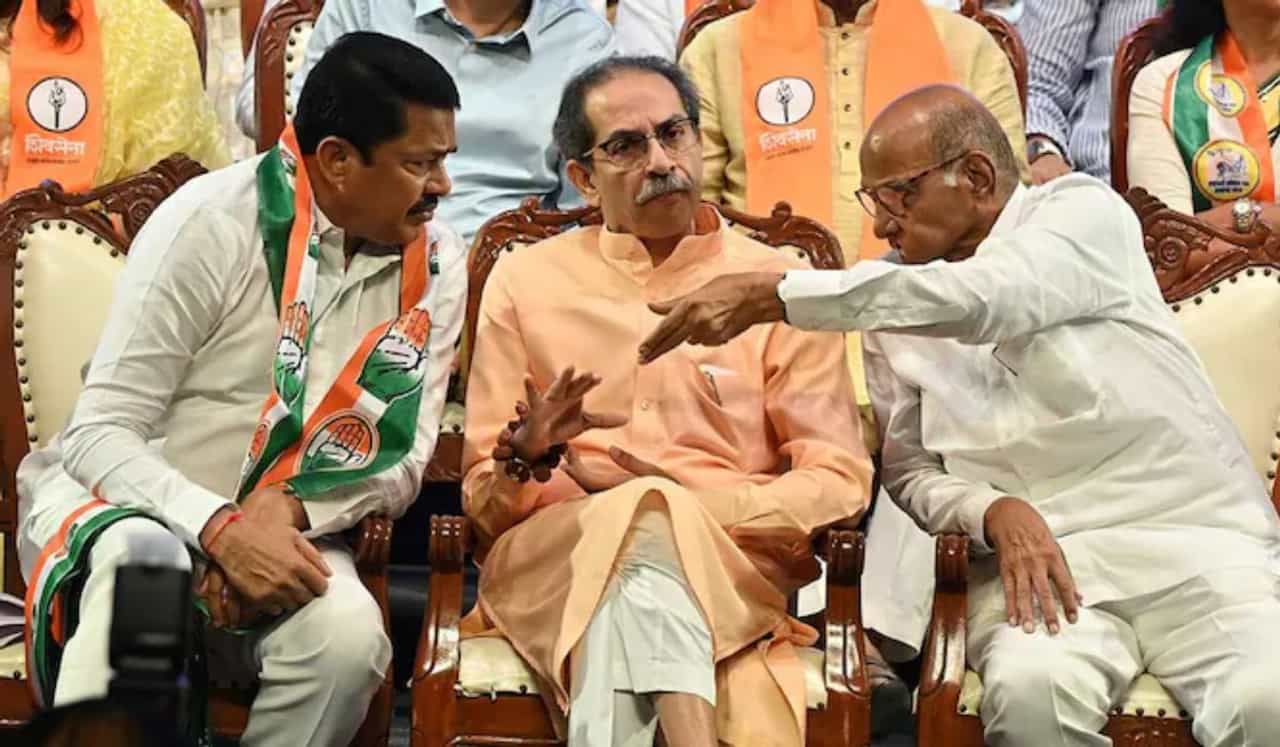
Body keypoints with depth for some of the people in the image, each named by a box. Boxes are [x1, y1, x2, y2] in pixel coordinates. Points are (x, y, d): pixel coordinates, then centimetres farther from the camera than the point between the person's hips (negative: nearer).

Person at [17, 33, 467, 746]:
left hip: (278, 527, 3)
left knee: (349, 636, -29)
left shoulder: (437, 263, -2)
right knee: (143, 559, -38)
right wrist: (220, 530, -33)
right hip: (123, 498, -3)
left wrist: (285, 512, -21)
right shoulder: (212, 222, -16)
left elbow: (404, 459, -1)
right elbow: (99, 434, -17)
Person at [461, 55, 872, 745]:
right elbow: (484, 498, 14)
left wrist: (693, 508, -10)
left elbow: (839, 482, 5)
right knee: (641, 518, -36)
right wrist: (524, 455, -11)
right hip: (550, 553, 1)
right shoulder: (525, 281, 16)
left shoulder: (780, 287, 13)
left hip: (732, 560, 0)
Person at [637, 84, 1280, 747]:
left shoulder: (1085, 210, 2)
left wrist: (768, 295, -20)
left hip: (1195, 538, -2)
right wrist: (994, 512, -10)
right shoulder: (895, 308, 15)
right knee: (1029, 690, -33)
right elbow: (910, 468, 14)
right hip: (1043, 554, 3)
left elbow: (976, 299, -17)